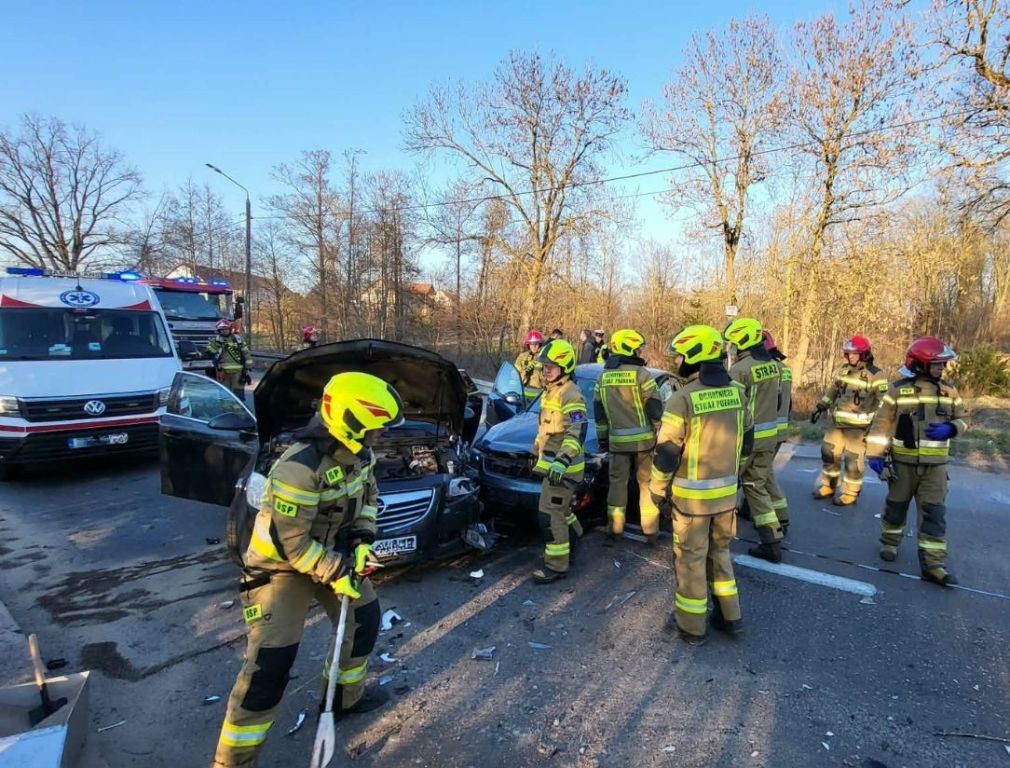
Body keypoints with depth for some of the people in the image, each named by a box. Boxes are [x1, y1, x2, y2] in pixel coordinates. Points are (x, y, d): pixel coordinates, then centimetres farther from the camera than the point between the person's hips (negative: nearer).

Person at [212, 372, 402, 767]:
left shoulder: (357, 452, -10)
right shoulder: (300, 468, -34)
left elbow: (368, 493, 8)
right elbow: (290, 540, -29)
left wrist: (362, 538, -4)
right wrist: (334, 573, -24)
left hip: (333, 552, 8)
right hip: (280, 565, -8)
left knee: (365, 617, 16)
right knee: (271, 659, -9)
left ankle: (345, 695, 40)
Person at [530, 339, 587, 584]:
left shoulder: (571, 395, -18)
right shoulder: (550, 391, 13)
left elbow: (577, 433, -27)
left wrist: (562, 461, -37)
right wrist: (537, 453, 27)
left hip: (562, 467, -10)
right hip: (550, 464, 10)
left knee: (550, 515, -7)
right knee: (562, 510, 23)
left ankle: (556, 565, 4)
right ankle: (574, 545, 43)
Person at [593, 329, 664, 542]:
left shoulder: (603, 376, 5)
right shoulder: (641, 373, -10)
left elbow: (598, 411, 10)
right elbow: (655, 409, -10)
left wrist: (602, 438, 17)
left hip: (617, 440, 3)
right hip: (643, 438, -3)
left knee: (618, 481, 13)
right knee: (647, 483, 7)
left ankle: (614, 526, 18)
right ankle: (650, 530, 13)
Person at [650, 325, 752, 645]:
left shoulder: (683, 398, -20)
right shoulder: (737, 392, 0)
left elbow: (667, 452, -16)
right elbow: (746, 442, 10)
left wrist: (657, 488, -2)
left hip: (692, 494, -6)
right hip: (727, 491, 6)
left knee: (691, 558, 8)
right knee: (719, 552, 22)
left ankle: (691, 625, 21)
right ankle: (729, 616, 32)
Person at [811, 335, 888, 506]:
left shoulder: (875, 375, -13)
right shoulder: (843, 370, 7)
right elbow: (833, 391, 18)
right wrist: (820, 407, 13)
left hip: (858, 425, -7)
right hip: (838, 422, 7)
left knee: (853, 460, -1)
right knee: (829, 452, 13)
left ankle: (850, 494, 13)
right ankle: (828, 486, 29)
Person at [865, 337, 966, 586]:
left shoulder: (948, 391, 4)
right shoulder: (898, 390, -8)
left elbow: (961, 419, 12)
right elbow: (882, 423, -8)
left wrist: (950, 429, -12)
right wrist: (875, 455, -13)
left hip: (935, 465, 3)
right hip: (903, 462, -2)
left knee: (934, 513, 0)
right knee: (896, 506, 12)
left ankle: (933, 563, 3)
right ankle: (889, 543, 33)